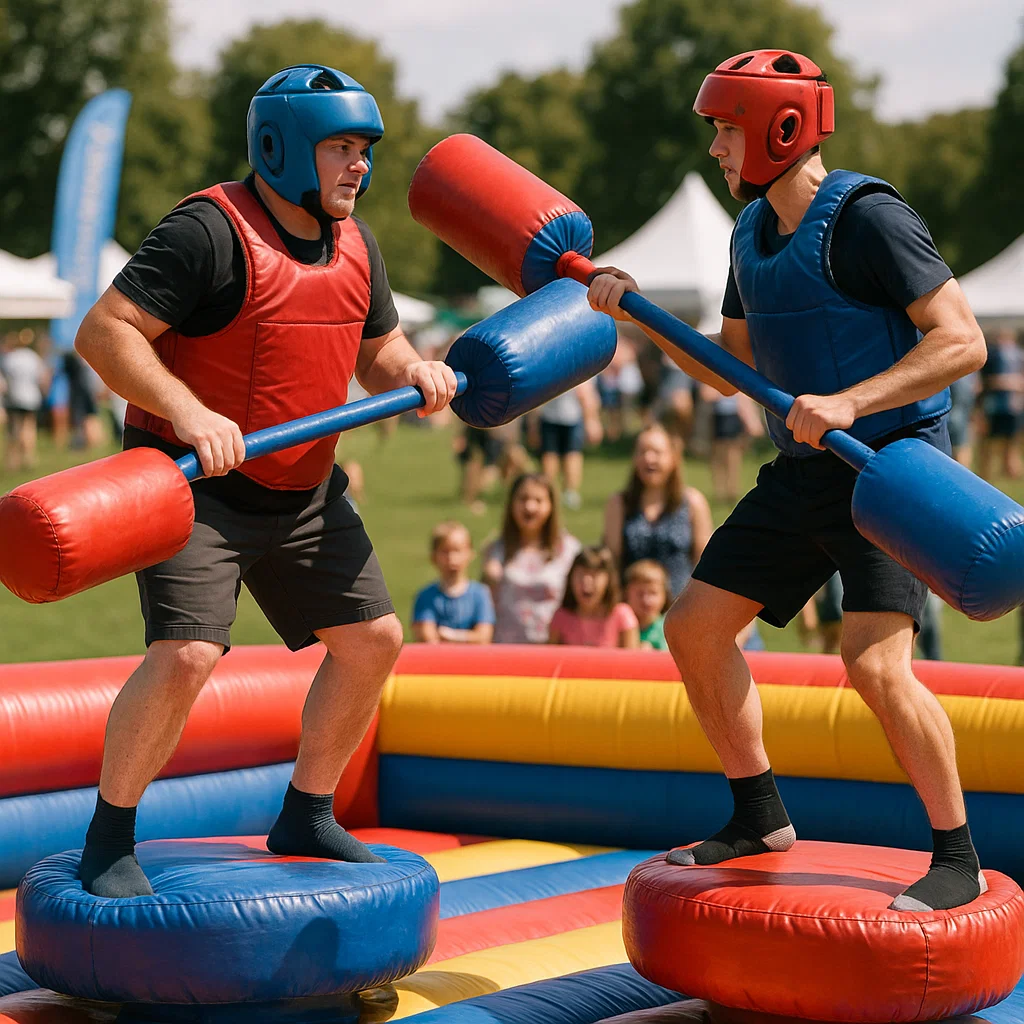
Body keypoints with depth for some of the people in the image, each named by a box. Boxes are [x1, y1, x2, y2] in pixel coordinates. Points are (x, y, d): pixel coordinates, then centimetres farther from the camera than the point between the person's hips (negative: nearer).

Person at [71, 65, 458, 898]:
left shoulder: (355, 244, 7)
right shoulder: (212, 230, -18)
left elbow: (377, 349, 19)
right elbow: (104, 332, -23)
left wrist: (412, 370, -5)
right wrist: (188, 413, -36)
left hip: (305, 492, 8)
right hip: (192, 484, -8)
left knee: (373, 640, 9)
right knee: (186, 655, -22)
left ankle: (306, 821, 26)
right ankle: (109, 842, -3)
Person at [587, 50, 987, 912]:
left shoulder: (866, 218, -17)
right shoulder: (753, 232, 10)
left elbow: (962, 341, -22)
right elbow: (731, 370, 18)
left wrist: (849, 402, -32)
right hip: (802, 477, 9)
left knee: (874, 662, -22)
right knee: (695, 629, 7)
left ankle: (958, 859, -6)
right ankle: (760, 819, 23)